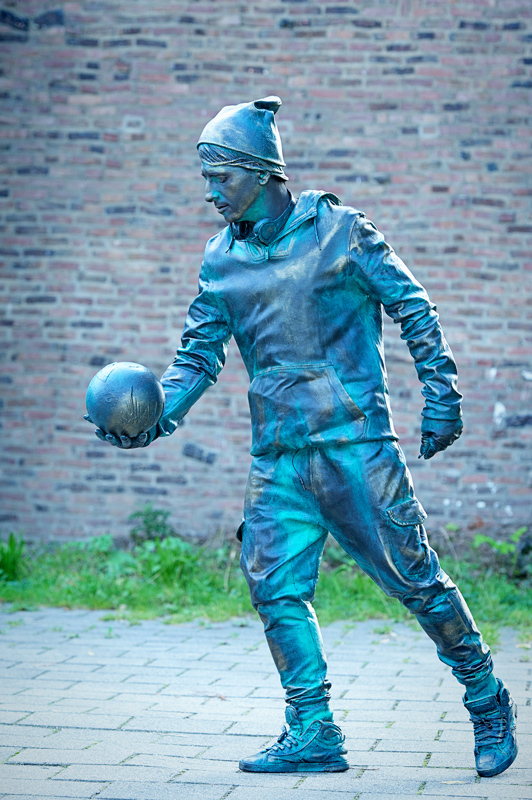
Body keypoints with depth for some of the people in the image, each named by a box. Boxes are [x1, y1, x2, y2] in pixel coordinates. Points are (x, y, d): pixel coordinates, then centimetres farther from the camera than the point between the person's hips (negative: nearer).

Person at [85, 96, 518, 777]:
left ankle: (488, 702, 19)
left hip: (356, 440, -4)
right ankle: (313, 736, 6)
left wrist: (441, 397, -3)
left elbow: (414, 310, 1)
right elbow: (198, 356, 8)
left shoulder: (338, 230, -3)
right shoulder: (221, 260, 9)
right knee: (276, 588, -4)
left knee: (415, 578, 0)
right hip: (277, 457, 4)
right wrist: (158, 417, -9)